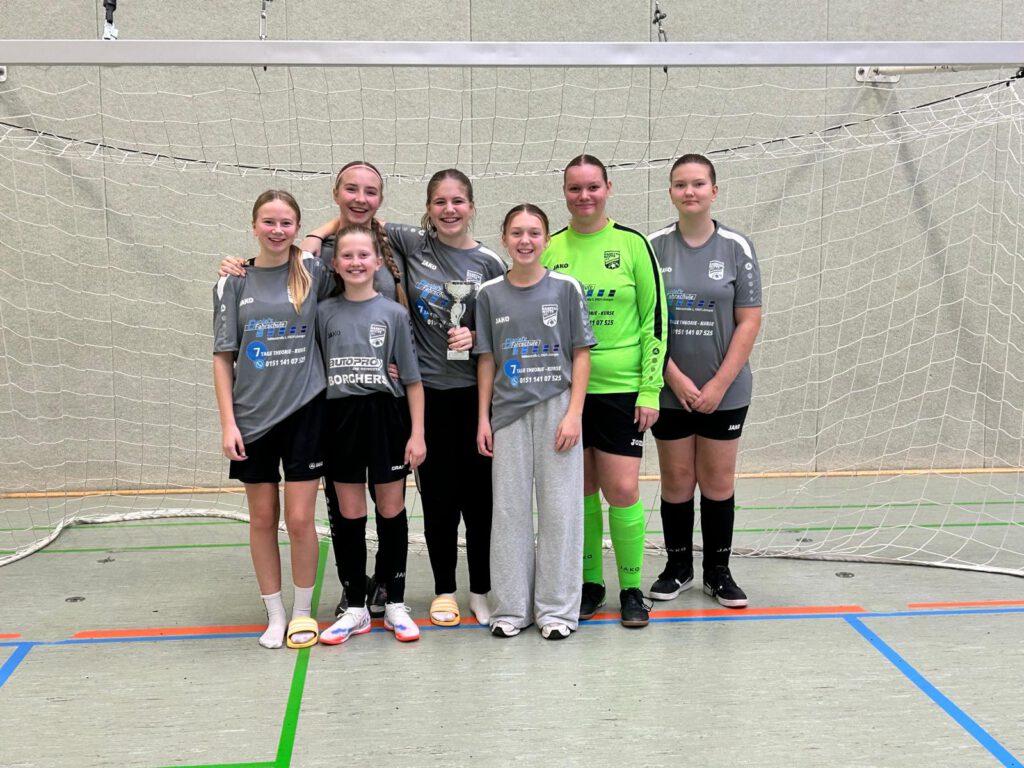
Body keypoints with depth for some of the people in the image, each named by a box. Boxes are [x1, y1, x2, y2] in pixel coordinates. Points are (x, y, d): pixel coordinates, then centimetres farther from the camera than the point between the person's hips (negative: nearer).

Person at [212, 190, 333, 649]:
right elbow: (223, 357, 2)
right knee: (262, 519, 9)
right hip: (252, 417, 1)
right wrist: (227, 422, -4)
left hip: (304, 411, -1)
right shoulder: (234, 283, 1)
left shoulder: (314, 274, 0)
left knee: (300, 520, -1)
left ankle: (302, 612, 19)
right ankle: (274, 615, 22)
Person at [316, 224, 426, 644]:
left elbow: (412, 379, 0)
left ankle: (395, 603, 19)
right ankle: (356, 608, 18)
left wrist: (417, 433, -5)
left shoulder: (393, 313, -1)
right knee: (350, 514, 7)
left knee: (391, 509, 7)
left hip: (386, 416, -1)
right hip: (341, 417, 2)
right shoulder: (325, 312, 4)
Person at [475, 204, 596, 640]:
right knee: (509, 509, 6)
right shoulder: (490, 294, 4)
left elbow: (581, 354, -1)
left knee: (559, 508, 2)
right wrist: (483, 418, 4)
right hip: (509, 412, 2)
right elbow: (486, 359, 8)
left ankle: (557, 608, 13)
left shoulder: (566, 289, -1)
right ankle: (511, 607, 17)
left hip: (557, 408, -2)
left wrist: (574, 414, -8)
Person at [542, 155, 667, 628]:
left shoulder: (632, 244, -3)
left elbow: (655, 321, -3)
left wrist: (651, 390, -8)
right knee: (580, 491, 8)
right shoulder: (550, 249, 5)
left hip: (621, 388, -3)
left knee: (622, 490, -4)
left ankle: (631, 589, 13)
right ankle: (590, 583, 23)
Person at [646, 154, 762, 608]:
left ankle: (718, 571, 20)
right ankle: (678, 568, 22)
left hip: (725, 391, 0)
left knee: (718, 481, 7)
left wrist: (719, 384, -9)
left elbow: (749, 321, -3)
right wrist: (675, 378, -9)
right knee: (676, 480, 7)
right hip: (671, 392, 0)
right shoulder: (654, 247, 0)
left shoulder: (736, 247, -2)